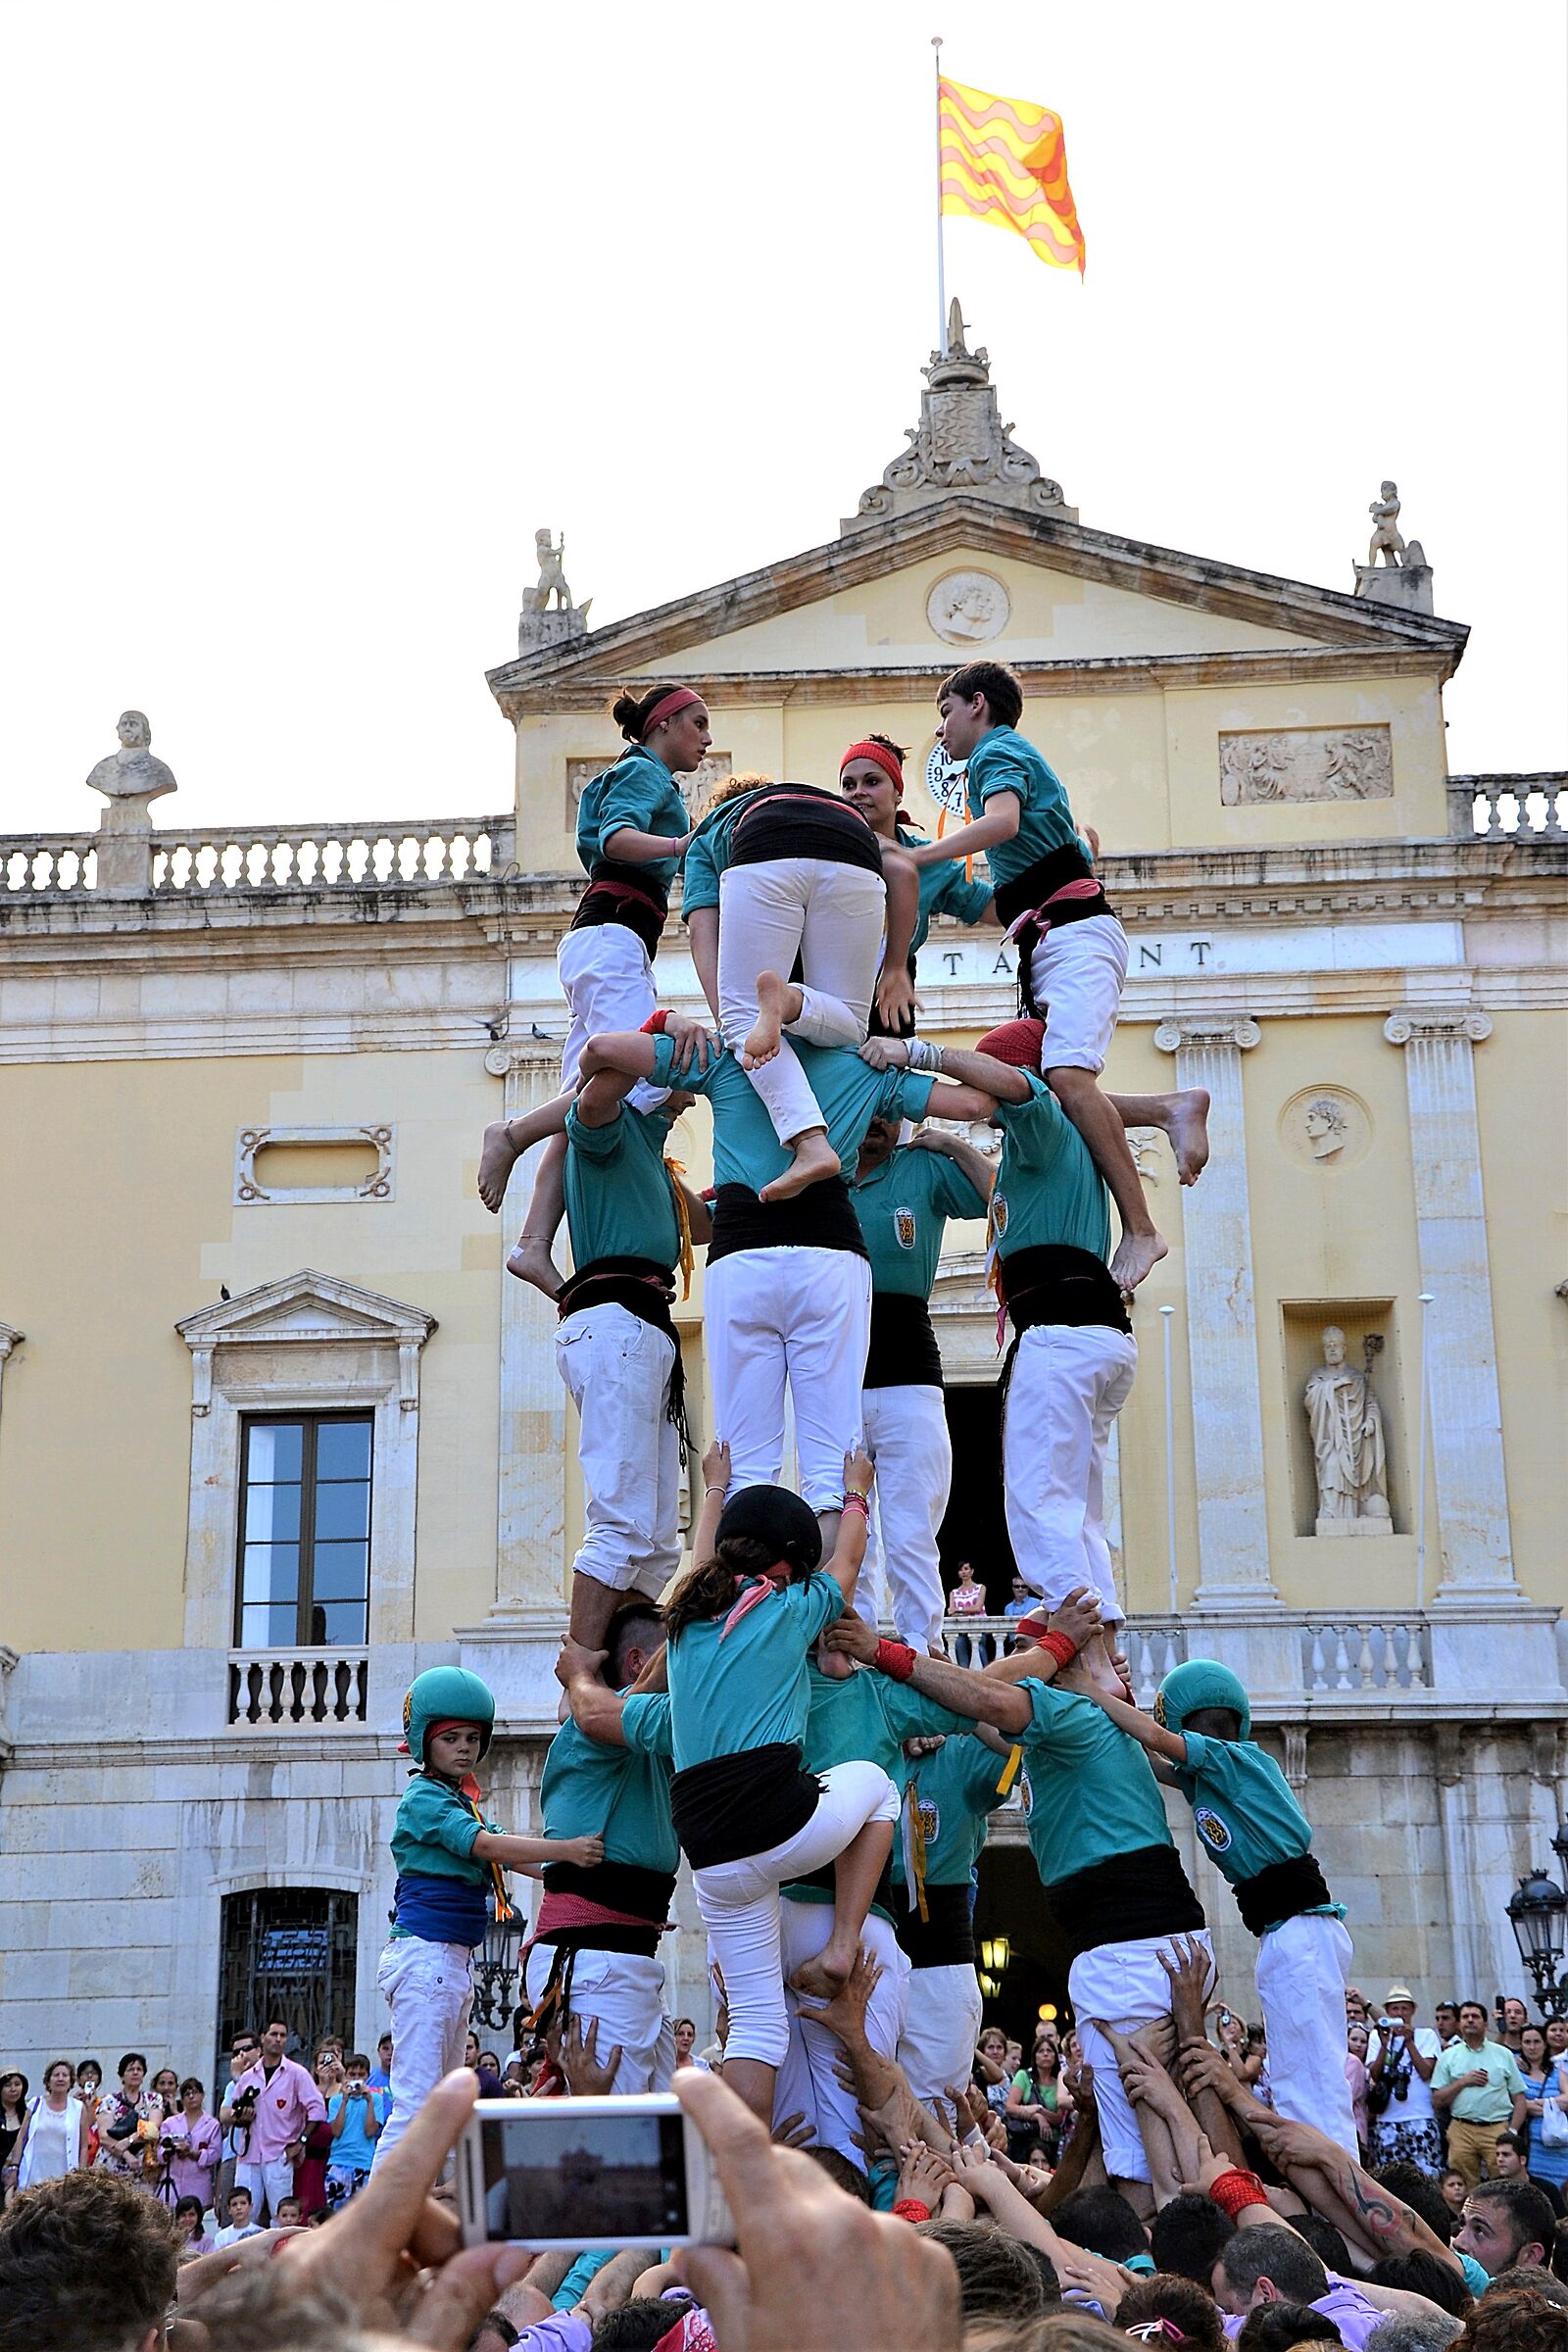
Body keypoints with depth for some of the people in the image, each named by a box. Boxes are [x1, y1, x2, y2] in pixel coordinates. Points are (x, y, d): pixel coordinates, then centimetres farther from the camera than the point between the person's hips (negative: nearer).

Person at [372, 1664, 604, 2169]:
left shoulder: (462, 1801, 19)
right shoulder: (424, 1797, -10)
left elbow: (509, 1856, 11)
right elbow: (488, 1847, -23)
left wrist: (575, 1869, -3)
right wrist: (568, 1850, -33)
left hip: (456, 1960, 10)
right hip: (425, 1953, -10)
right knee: (415, 2103, -14)